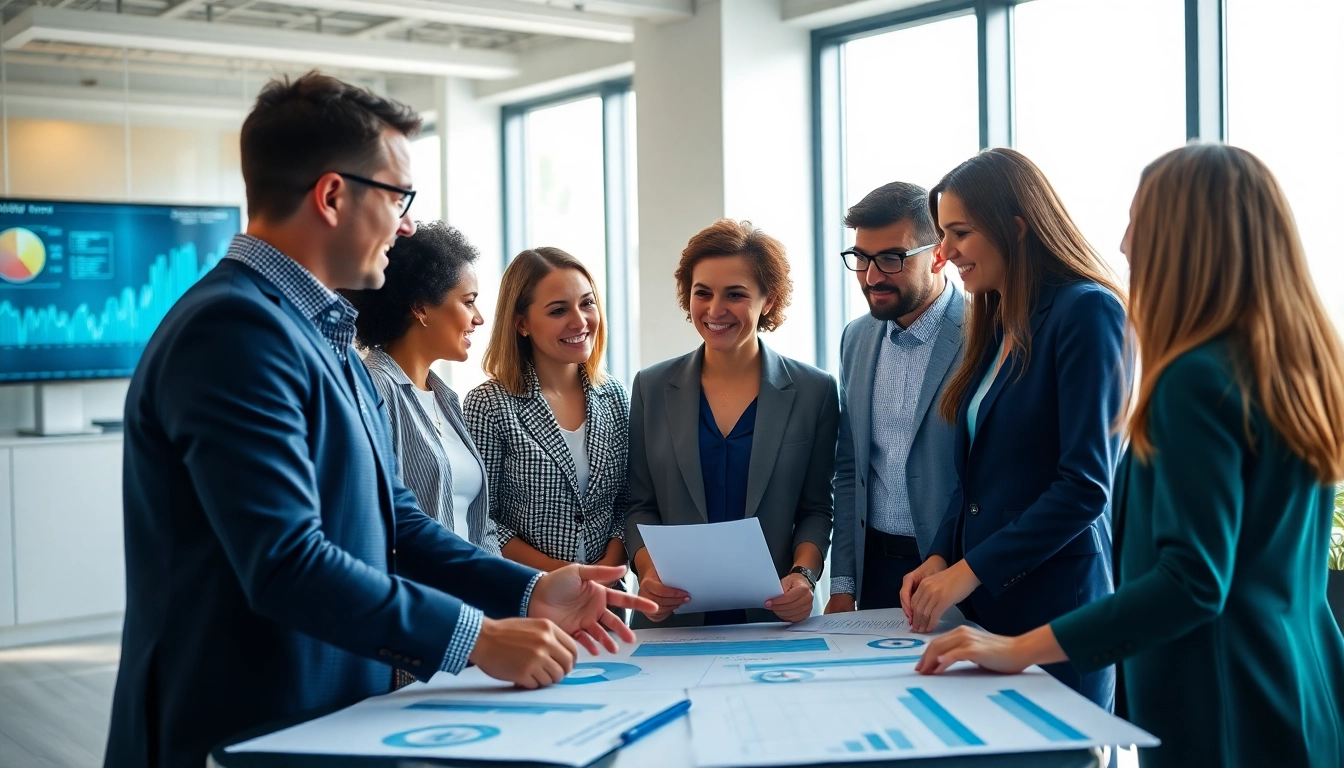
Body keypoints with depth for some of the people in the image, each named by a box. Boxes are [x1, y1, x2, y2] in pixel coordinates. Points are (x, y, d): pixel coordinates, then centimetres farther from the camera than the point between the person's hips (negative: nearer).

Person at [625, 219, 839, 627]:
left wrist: (804, 574, -9)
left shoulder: (814, 392, 4)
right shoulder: (653, 388, 7)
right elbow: (640, 506, 9)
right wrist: (649, 572, -8)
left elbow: (815, 509, 8)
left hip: (773, 619, 0)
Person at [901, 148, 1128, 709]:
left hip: (1054, 605, -7)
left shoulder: (1088, 312, -12)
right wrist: (941, 558, 1)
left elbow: (1086, 485, -18)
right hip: (980, 605, 7)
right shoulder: (995, 326, 13)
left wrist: (969, 571, -16)